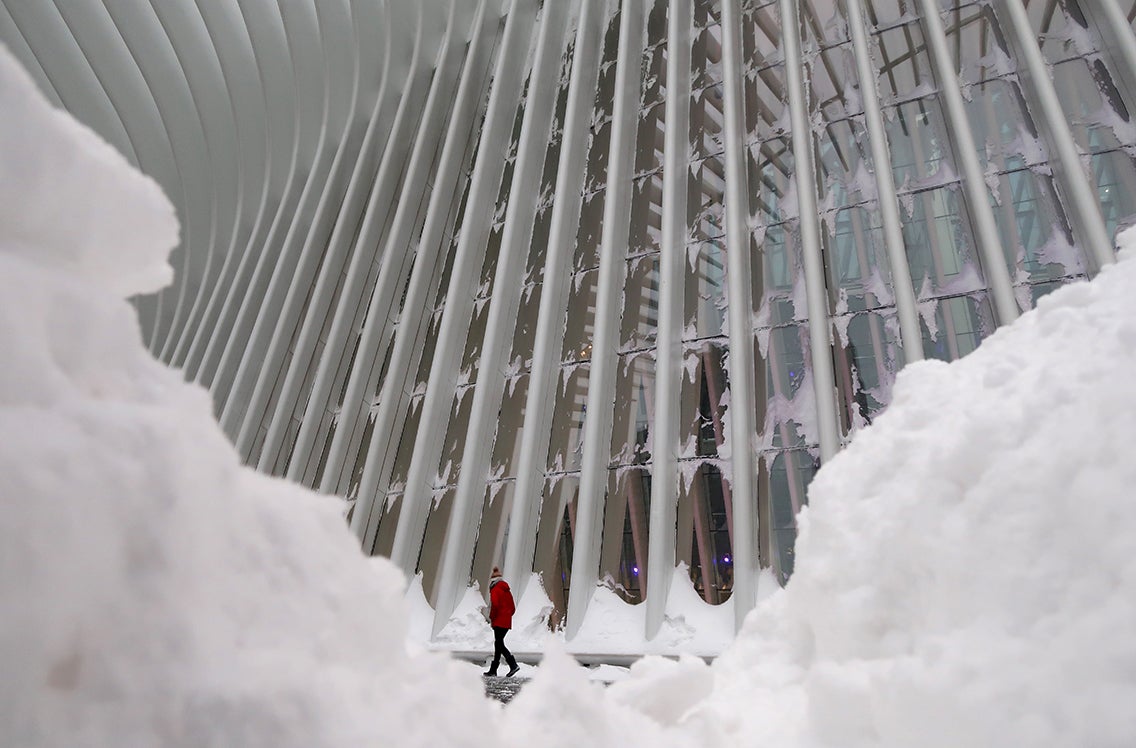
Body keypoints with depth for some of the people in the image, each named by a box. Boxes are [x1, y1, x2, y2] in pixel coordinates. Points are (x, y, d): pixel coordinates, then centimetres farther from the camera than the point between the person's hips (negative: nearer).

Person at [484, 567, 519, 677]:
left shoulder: (495, 589, -8)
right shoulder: (506, 589, 17)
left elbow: (495, 605, -21)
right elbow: (513, 608, 17)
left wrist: (491, 617, -9)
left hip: (499, 622, -8)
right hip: (507, 622, 8)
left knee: (499, 644, -8)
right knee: (498, 644, 13)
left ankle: (513, 664, -21)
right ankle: (493, 670, 19)